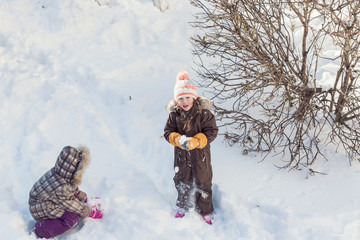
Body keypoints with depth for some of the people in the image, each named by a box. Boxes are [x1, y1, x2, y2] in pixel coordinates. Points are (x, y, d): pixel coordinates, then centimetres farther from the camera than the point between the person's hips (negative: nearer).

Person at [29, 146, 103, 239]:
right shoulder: (61, 189, -38)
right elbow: (73, 206, -21)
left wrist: (84, 197, 12)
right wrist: (90, 212, -8)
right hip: (41, 211, -9)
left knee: (76, 196, 0)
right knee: (72, 219, -19)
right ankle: (41, 231, -12)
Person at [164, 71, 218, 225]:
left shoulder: (203, 112, -15)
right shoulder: (174, 114, -7)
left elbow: (212, 131, -14)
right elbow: (168, 132, -3)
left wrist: (196, 141, -27)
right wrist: (179, 139, -23)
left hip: (200, 154, -2)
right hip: (181, 155, 3)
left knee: (202, 182, 10)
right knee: (181, 181, 18)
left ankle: (205, 210, 30)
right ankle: (183, 206, 42)